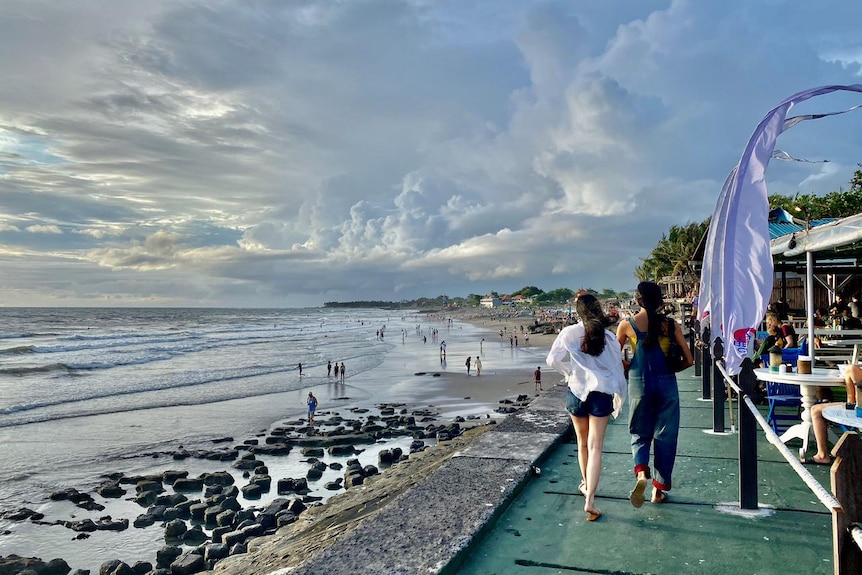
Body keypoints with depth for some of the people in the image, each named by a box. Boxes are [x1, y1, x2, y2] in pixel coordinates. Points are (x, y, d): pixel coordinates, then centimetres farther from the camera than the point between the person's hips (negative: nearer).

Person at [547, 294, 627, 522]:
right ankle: (589, 499, -8)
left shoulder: (570, 332, -4)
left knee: (582, 442, 20)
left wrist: (568, 372, 7)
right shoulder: (609, 337, 1)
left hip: (576, 390, 0)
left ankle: (586, 484, 40)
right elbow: (617, 367, 4)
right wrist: (620, 397, 14)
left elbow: (552, 359, -10)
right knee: (595, 447, 0)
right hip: (602, 393, 0)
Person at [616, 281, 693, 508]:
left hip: (639, 384, 0)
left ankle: (641, 473, -13)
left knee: (640, 434, 14)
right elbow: (689, 360, 2)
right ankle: (659, 489, 20)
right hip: (666, 384, 1)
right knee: (665, 436, 13)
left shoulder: (626, 325, -4)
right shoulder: (671, 325, -1)